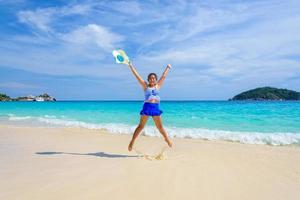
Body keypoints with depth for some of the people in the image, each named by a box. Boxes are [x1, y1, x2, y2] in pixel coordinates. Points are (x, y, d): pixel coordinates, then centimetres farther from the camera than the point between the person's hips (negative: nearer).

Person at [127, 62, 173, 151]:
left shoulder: (158, 86, 14)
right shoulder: (145, 86, 9)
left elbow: (164, 76, 24)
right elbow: (137, 76, 8)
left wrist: (168, 68, 34)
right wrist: (130, 66, 9)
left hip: (156, 108, 2)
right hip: (146, 107, -2)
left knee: (160, 127, 10)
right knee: (141, 126, -1)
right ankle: (132, 141, 5)